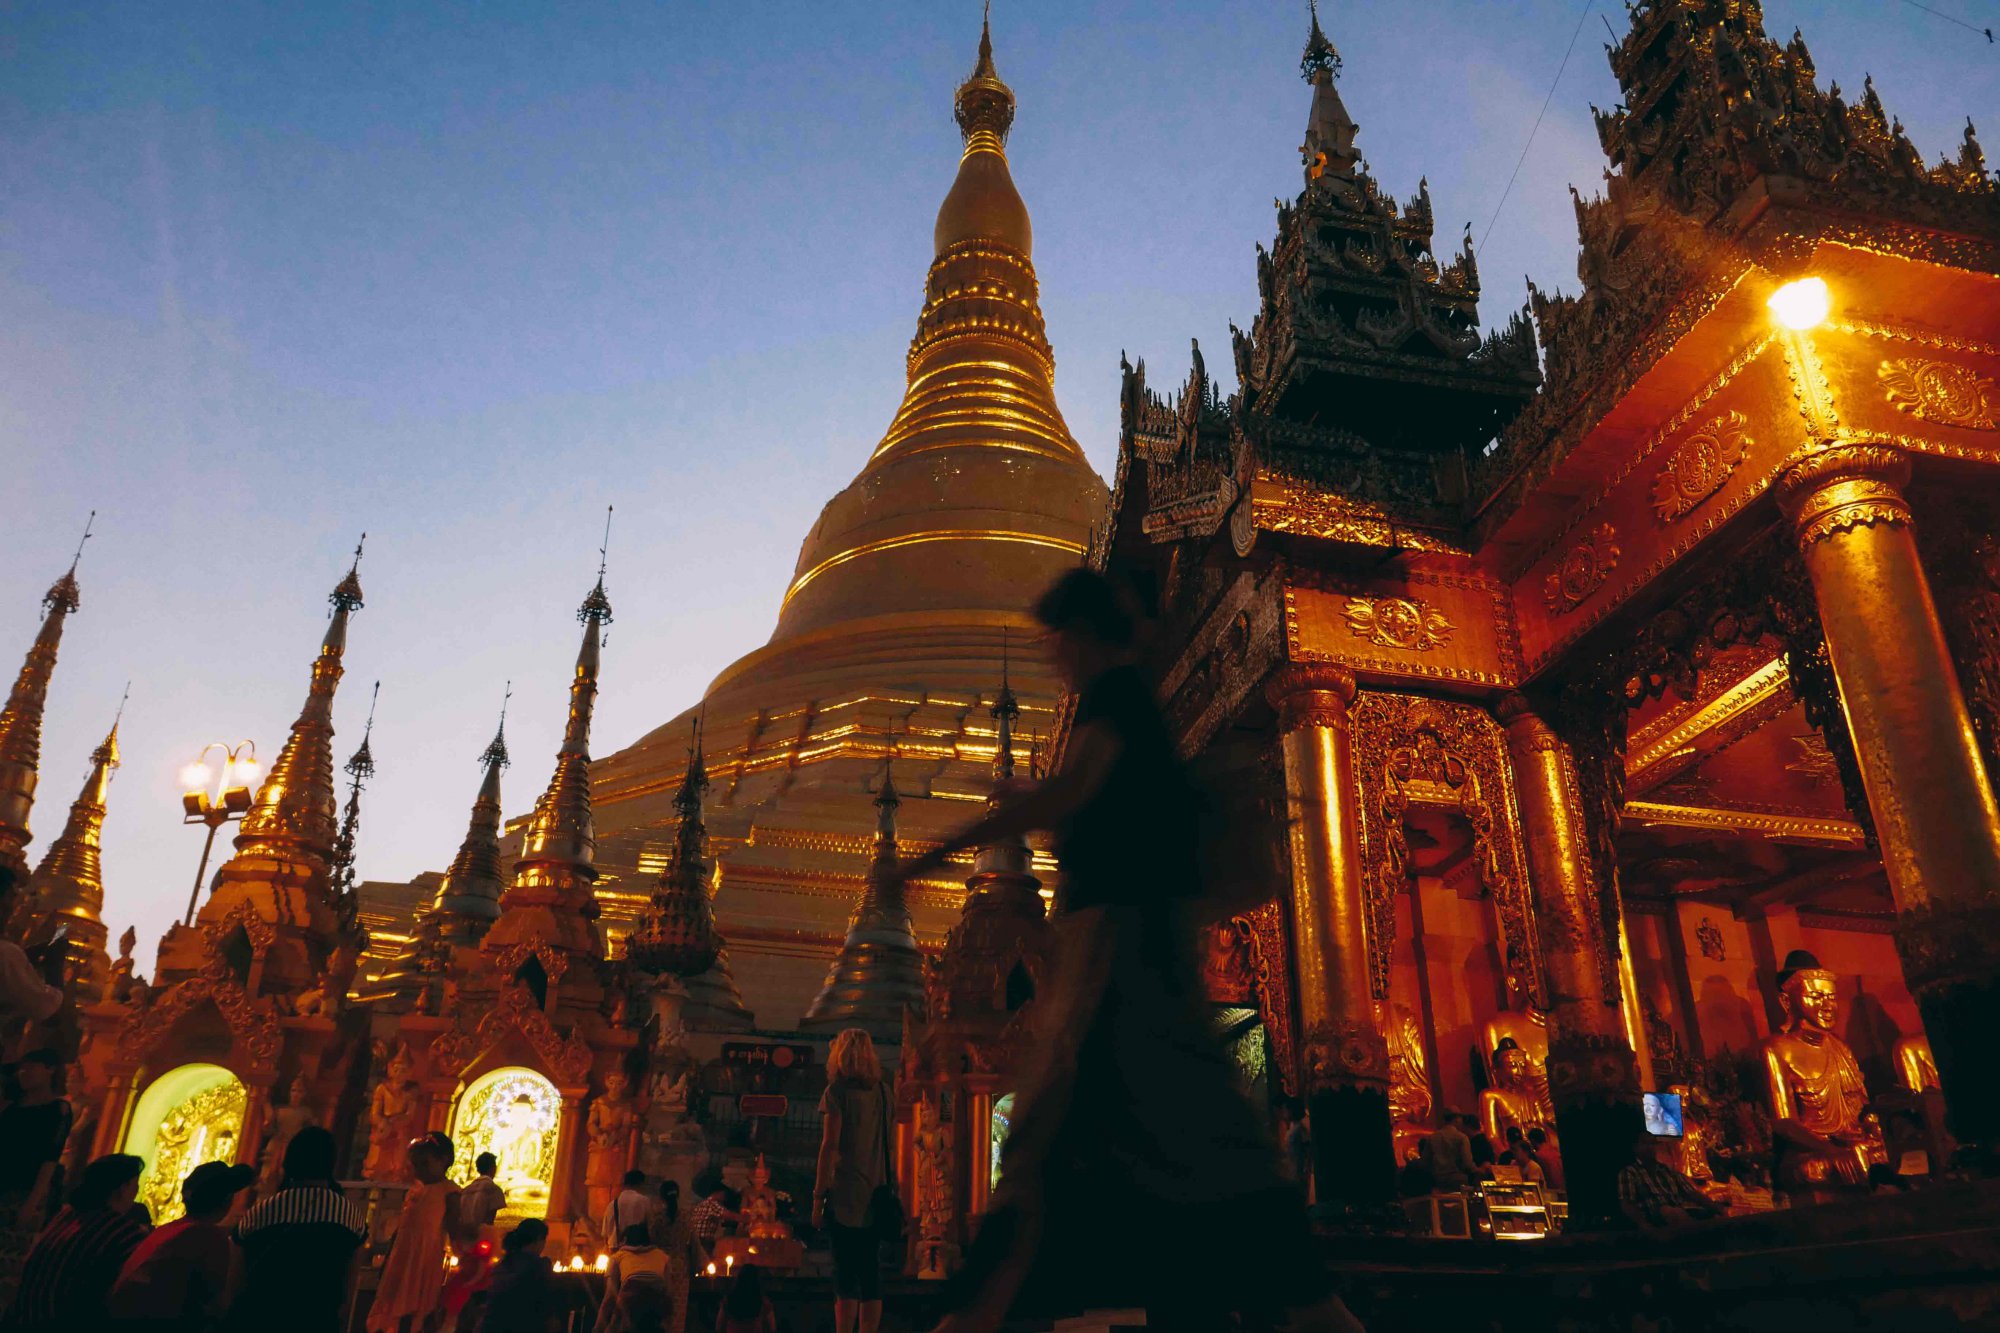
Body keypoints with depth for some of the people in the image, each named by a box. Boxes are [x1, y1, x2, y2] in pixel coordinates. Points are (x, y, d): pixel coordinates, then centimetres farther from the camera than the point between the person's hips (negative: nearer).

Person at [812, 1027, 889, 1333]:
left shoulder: (838, 1090, -5)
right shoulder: (883, 1091, 11)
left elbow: (830, 1145, -9)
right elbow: (885, 1143, 13)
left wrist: (818, 1197, -7)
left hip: (845, 1194, -5)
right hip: (876, 1194, 5)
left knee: (845, 1275, -3)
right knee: (871, 1275, 8)